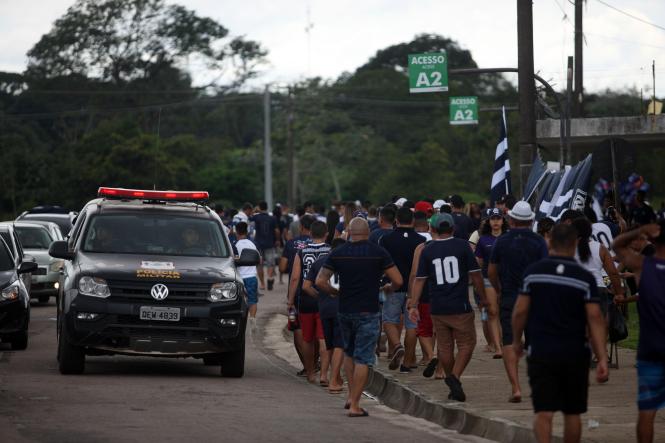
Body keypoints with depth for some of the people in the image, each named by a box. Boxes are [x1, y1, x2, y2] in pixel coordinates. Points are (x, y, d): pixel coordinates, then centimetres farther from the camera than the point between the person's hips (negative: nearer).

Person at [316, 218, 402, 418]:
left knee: (349, 353, 24)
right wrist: (388, 288, 14)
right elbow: (398, 281, -7)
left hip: (345, 311, 3)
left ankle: (351, 396, 19)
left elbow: (320, 281, -2)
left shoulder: (338, 253, 0)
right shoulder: (378, 253, -6)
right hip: (368, 312, -3)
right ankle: (355, 405, -6)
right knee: (363, 359, -1)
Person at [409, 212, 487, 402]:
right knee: (466, 344, 5)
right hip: (460, 308, -3)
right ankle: (455, 376, -17)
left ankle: (453, 387, 18)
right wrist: (483, 299, 10)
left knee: (445, 347, 11)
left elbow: (419, 280, 3)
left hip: (437, 309, 3)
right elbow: (475, 275, -1)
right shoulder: (462, 246, -2)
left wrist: (413, 305, 7)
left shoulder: (427, 250, 4)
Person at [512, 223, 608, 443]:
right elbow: (595, 318, -9)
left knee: (543, 412, -4)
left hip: (540, 352, 0)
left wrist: (516, 340, 15)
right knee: (572, 413, 13)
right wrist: (602, 358, -9)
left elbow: (520, 311, -2)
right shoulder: (584, 277, -5)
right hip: (575, 354, 0)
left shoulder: (533, 272, -3)